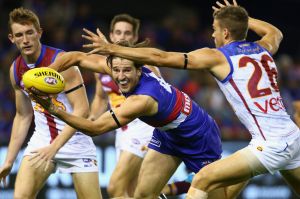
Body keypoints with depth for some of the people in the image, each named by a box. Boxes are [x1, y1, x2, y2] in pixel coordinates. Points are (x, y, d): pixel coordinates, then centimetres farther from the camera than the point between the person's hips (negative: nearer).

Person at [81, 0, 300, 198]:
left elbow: (161, 57, -4)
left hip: (270, 145, -7)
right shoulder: (263, 49, 16)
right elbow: (275, 33, 44)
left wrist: (113, 49, 0)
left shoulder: (217, 57, -1)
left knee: (203, 180, -6)